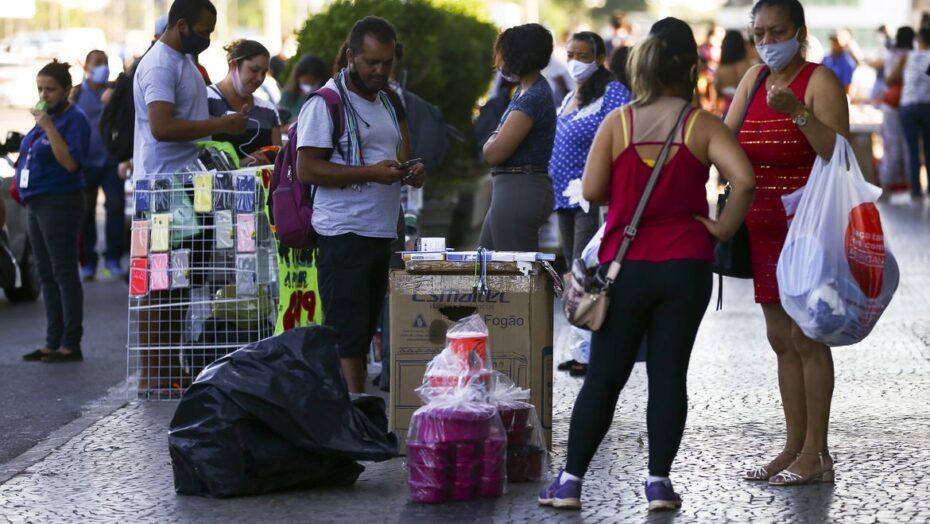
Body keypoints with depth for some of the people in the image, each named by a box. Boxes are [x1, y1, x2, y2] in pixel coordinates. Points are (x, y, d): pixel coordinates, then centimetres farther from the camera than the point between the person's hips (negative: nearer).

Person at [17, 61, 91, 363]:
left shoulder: (74, 119, -10)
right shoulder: (45, 116, 16)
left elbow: (70, 162, -22)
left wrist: (49, 127, -24)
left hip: (59, 203, -9)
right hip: (36, 204, 9)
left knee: (64, 274, -7)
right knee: (47, 276, 11)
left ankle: (70, 345, -5)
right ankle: (53, 343, 16)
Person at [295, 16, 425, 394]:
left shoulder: (388, 102, 18)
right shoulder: (326, 104, -7)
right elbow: (307, 169, -14)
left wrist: (411, 173, 4)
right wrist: (370, 173, -21)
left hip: (383, 233, 8)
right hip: (343, 233, -8)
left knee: (364, 330, 9)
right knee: (347, 331, -11)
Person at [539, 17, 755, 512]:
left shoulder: (617, 122, -2)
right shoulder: (703, 126, -4)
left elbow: (591, 190, -5)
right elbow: (744, 179, -18)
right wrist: (724, 226, -5)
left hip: (626, 265, 1)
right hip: (686, 266, -1)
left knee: (604, 376, 7)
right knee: (669, 374, 6)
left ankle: (570, 480, 7)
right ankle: (659, 480, 5)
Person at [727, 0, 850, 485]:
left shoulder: (820, 82, -9)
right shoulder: (754, 79, 12)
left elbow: (840, 155, -20)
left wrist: (797, 113, -31)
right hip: (765, 227, 7)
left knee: (806, 336, -7)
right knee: (781, 339, 9)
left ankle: (816, 454, -4)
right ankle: (794, 448, 14)